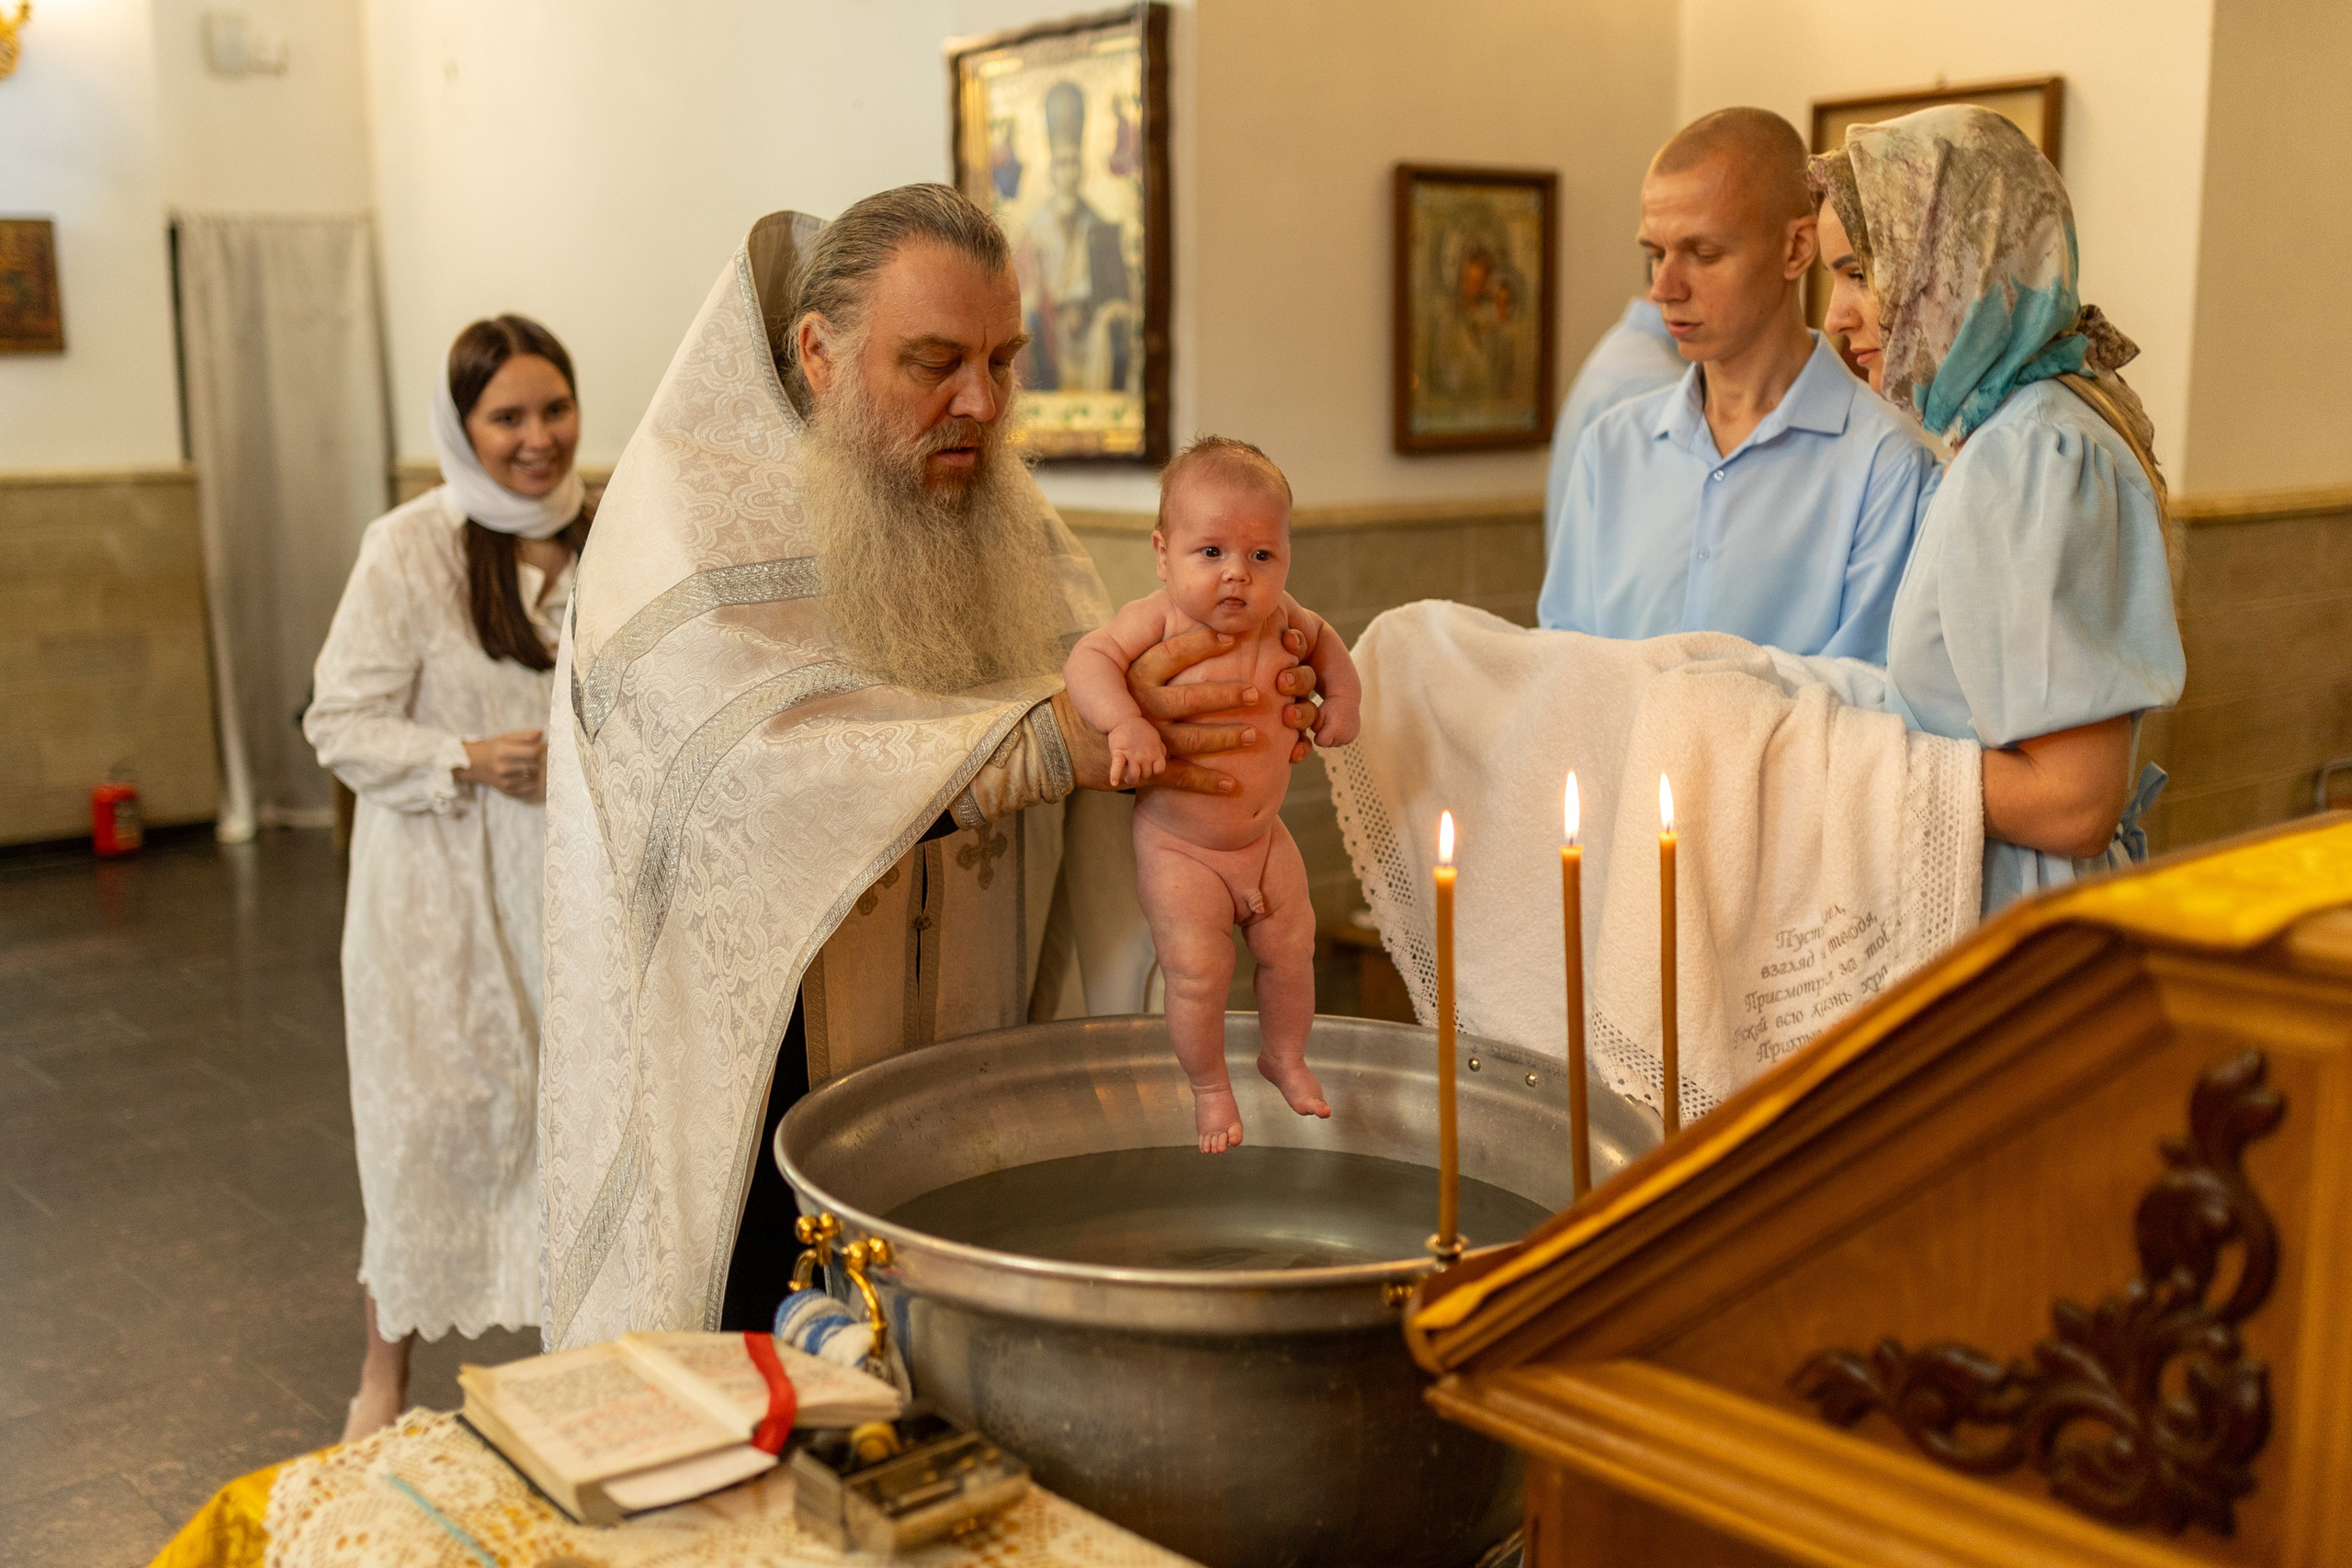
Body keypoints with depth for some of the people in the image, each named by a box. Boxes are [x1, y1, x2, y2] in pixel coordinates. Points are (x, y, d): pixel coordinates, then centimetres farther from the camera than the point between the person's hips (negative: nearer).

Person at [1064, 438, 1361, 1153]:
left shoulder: (1278, 617, -5)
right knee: (1197, 971, -7)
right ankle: (1209, 1087, 19)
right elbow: (1088, 659, -26)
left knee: (1291, 948, 14)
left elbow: (1322, 637, 16)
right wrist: (1125, 723, -40)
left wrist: (1343, 695, 4)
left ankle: (1285, 1056, 41)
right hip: (1178, 847, -5)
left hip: (1265, 836, 5)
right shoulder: (1157, 619, -19)